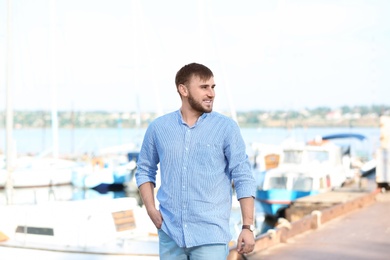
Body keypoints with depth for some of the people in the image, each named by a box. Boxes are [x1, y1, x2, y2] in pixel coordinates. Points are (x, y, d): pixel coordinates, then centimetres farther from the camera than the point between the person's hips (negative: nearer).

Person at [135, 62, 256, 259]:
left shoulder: (227, 128, -4)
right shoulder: (158, 127, 4)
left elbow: (243, 178, -4)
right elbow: (145, 170, 15)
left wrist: (248, 227, -10)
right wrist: (151, 209, 1)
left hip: (210, 235, -3)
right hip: (170, 232, 3)